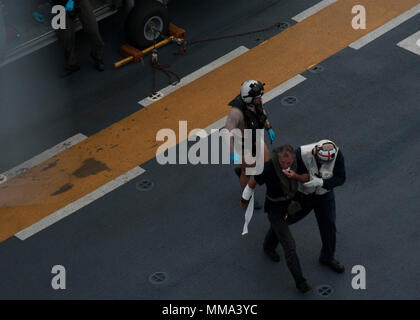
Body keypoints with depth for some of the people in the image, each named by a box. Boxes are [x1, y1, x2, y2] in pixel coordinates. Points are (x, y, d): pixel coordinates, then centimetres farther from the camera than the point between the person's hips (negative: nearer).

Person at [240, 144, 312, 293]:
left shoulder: (297, 162, -21)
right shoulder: (268, 168, -35)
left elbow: (306, 178, -6)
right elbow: (252, 183, -19)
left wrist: (295, 176, -29)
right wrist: (244, 200, -4)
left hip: (290, 202, 6)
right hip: (275, 209, -5)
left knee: (277, 229, 35)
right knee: (289, 246, -4)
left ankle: (268, 247, 66)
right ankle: (300, 281, 7)